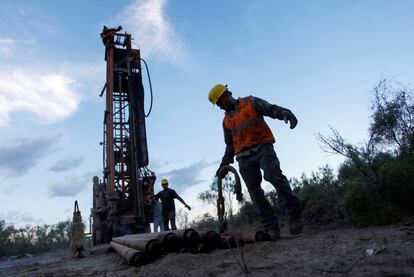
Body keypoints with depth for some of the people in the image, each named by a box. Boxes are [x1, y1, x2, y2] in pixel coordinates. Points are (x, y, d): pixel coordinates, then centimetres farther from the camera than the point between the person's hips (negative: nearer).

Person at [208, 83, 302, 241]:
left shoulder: (251, 103, 12)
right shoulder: (226, 121, 24)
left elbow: (272, 109, -1)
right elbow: (230, 146, 29)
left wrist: (286, 113, -21)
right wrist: (225, 163, 21)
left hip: (262, 148, -4)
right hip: (244, 157, 5)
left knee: (273, 175, -28)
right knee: (255, 192, -5)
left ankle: (293, 212, -17)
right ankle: (270, 228, -3)